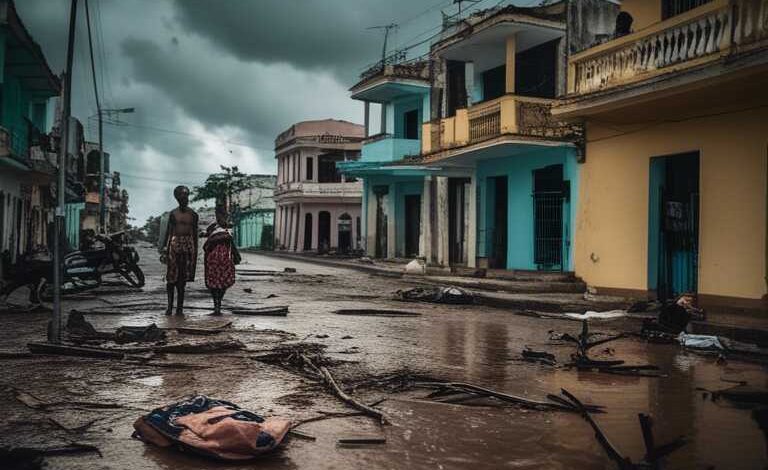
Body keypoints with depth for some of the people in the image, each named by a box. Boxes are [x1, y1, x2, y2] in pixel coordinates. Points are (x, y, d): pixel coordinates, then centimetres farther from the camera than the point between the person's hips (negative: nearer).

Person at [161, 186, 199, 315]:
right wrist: (164, 250, 2)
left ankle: (180, 307, 4)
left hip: (188, 246, 0)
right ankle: (170, 306, 5)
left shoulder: (193, 215, 8)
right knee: (171, 276, -2)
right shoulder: (173, 213, 6)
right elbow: (168, 232, 8)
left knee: (183, 277, 0)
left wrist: (195, 252, 9)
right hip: (174, 244, 0)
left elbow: (195, 234, 11)